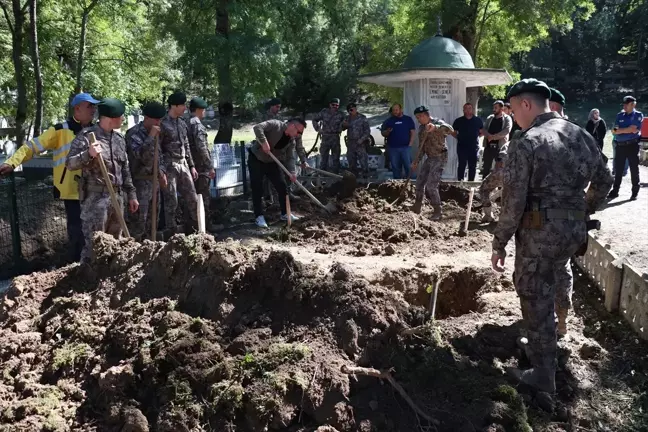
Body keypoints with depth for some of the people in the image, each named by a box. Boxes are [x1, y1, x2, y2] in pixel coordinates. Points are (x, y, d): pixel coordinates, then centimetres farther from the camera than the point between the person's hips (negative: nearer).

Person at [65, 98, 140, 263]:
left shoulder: (119, 138, 13)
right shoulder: (86, 136, -8)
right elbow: (70, 164, -11)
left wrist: (131, 194, 16)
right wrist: (88, 154, -28)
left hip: (116, 196, 7)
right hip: (95, 197, -7)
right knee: (94, 243, -7)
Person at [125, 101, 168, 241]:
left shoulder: (153, 133, 14)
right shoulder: (134, 133, -12)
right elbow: (140, 154, -26)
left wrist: (161, 172, 9)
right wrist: (151, 136, -26)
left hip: (153, 180, 9)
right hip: (140, 182, -9)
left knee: (151, 219, 15)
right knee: (138, 219, -8)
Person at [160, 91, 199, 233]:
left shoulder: (182, 123, 12)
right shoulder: (163, 123, -11)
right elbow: (157, 149, -13)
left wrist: (191, 166, 17)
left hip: (183, 165, 7)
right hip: (169, 166, -7)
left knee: (192, 199, 10)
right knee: (171, 201, -1)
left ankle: (197, 228, 21)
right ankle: (172, 232, 9)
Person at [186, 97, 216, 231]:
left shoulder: (186, 124, 10)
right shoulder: (198, 125, -14)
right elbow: (202, 148, -20)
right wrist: (211, 167, -16)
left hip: (191, 166, 8)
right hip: (202, 167, -8)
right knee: (204, 197, -2)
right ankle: (205, 225, 1)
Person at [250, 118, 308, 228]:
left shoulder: (291, 140, -3)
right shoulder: (275, 125, -22)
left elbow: (290, 157, -6)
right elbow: (257, 127, -33)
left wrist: (292, 172, -22)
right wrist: (264, 142, -41)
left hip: (272, 162, 6)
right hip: (256, 160, -6)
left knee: (282, 187, 4)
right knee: (257, 189, -6)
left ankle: (285, 213, 16)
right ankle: (259, 216, 3)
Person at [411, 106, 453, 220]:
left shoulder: (438, 122, -13)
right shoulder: (421, 128, 10)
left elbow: (450, 129, -35)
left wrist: (435, 127, -49)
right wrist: (416, 161, 11)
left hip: (440, 158, -8)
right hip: (430, 158, 8)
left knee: (431, 186, -12)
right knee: (419, 182, 11)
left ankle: (437, 212, 1)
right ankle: (416, 208, 27)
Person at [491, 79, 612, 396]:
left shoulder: (525, 145, -15)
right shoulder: (582, 136, 6)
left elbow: (513, 203, -17)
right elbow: (603, 181, 17)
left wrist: (499, 244, -7)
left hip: (540, 233, -7)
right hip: (574, 231, 7)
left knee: (536, 299, 6)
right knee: (544, 288, 26)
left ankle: (543, 375, 17)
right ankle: (539, 346, 37)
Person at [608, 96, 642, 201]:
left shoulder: (638, 115, -1)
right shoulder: (620, 115, 11)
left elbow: (632, 129, -14)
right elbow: (615, 131, 1)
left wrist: (619, 131, -5)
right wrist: (628, 130, -12)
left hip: (632, 145, -4)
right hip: (620, 146, 4)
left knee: (634, 169, 1)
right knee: (618, 169, 6)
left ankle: (635, 192, 9)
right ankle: (615, 191, 13)